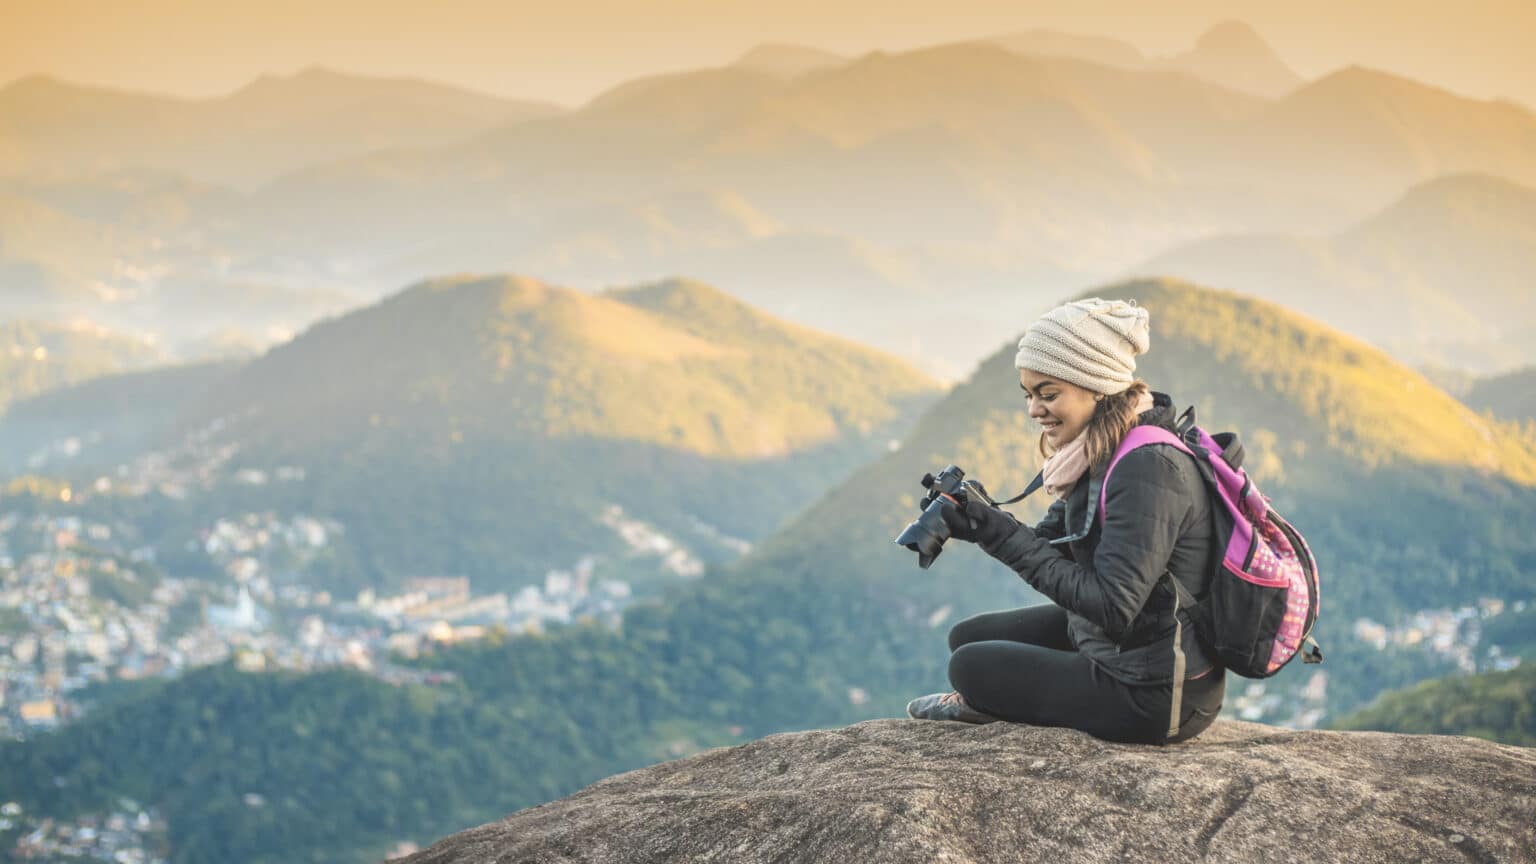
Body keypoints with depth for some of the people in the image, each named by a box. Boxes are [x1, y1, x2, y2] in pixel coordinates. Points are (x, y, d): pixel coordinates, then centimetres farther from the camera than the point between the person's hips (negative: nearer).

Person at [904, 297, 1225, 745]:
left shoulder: (1148, 468, -25)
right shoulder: (1101, 454, 4)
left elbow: (1112, 607, -28)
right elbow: (1050, 548, 8)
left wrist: (1005, 537, -23)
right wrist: (979, 524, -10)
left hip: (1153, 697, -9)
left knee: (970, 665, 3)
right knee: (969, 638, 14)